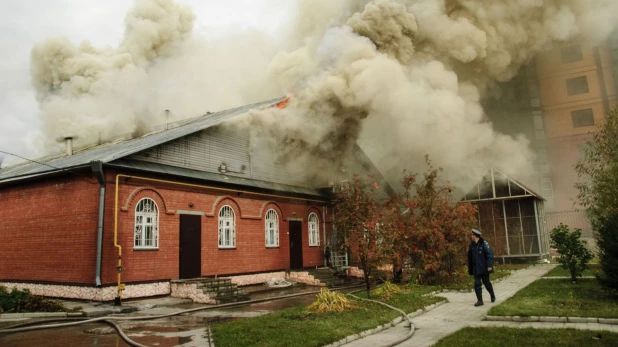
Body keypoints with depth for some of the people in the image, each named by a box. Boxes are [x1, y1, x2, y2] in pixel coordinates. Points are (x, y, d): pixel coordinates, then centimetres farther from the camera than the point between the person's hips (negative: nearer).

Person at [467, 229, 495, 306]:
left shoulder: (484, 243, -11)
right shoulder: (472, 245, 6)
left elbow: (490, 255, -13)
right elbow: (469, 257, 11)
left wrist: (489, 265, -19)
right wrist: (470, 268, 11)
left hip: (484, 268, -5)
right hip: (476, 269, 5)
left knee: (487, 283, 10)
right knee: (477, 284, 0)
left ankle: (492, 296, 34)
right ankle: (479, 300, 4)